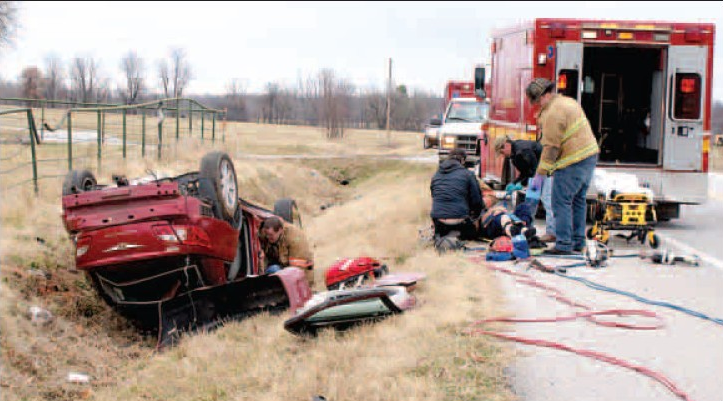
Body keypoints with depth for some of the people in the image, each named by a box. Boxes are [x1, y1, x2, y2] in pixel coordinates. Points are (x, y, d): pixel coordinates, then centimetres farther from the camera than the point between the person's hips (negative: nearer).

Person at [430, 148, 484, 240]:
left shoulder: (436, 175, 13)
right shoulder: (468, 174, 0)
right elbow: (476, 199, 3)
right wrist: (475, 217, 22)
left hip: (438, 221, 4)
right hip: (459, 222, -4)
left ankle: (440, 235, 0)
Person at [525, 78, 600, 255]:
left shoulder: (553, 113, -14)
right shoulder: (568, 101, 15)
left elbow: (551, 147, -16)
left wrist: (540, 175, -13)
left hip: (573, 161, -10)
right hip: (590, 154, 10)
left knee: (561, 201, -5)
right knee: (577, 200, 17)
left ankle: (564, 244, -6)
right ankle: (578, 241, 23)